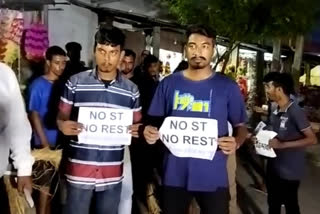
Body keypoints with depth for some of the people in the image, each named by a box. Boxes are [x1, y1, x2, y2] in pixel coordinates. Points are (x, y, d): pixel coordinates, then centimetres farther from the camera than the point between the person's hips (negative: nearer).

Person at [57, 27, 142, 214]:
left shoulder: (131, 90, 3)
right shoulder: (75, 82, -2)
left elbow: (136, 125, 12)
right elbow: (61, 117, 4)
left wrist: (137, 131, -11)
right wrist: (63, 126, -18)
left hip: (112, 172, 2)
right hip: (79, 169, -2)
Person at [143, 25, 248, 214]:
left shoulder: (228, 87, -1)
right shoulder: (169, 83, 2)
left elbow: (241, 126, 4)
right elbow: (155, 122, 9)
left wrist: (236, 142, -17)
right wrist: (151, 132, -13)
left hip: (213, 177, -1)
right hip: (175, 174, 2)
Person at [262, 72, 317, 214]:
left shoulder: (295, 111, -20)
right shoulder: (275, 112, 4)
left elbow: (312, 139, -21)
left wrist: (282, 145, -25)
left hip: (289, 171, -7)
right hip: (273, 167, 7)